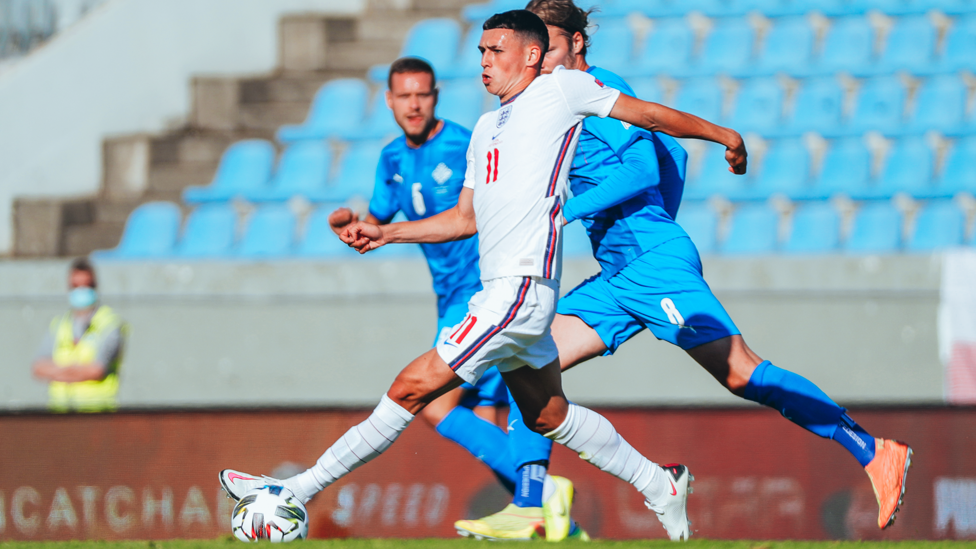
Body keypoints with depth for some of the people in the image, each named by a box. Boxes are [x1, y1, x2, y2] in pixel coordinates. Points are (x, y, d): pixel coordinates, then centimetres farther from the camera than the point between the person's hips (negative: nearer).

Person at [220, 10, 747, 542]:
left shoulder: (562, 88, 1)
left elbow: (647, 114, 9)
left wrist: (724, 135, 15)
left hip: (522, 286, -9)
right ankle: (661, 486, 29)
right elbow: (465, 219, 26)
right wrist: (384, 233, 18)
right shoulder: (486, 129, 23)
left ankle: (302, 489, -9)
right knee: (548, 415, 18)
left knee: (413, 388, -10)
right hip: (498, 291, 9)